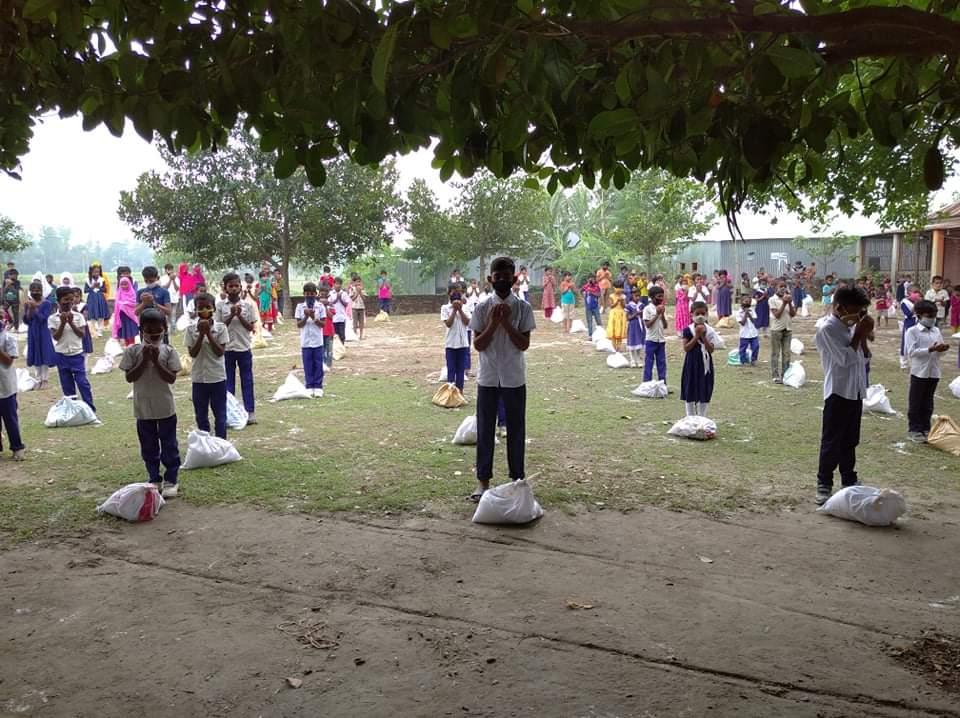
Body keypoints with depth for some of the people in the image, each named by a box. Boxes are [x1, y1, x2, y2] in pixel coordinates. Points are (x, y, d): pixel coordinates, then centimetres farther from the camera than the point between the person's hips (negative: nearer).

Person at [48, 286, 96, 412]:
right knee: (67, 385, 9)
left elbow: (81, 334, -6)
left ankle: (90, 408, 1)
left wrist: (71, 323, -16)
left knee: (82, 382, -4)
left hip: (77, 354, -1)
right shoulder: (53, 318, -3)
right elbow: (56, 337, -8)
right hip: (62, 355, 1)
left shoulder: (78, 316, -2)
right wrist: (63, 323, -18)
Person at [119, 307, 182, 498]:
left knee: (169, 446, 6)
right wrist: (144, 360, -18)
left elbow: (172, 378, -12)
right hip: (143, 408, 2)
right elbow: (129, 377, -8)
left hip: (165, 407, -1)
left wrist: (156, 360, -20)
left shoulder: (169, 351, -6)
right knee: (148, 447, 13)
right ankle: (154, 479, 27)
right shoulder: (133, 351, -4)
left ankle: (171, 480, 17)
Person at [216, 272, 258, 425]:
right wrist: (231, 315, -15)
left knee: (247, 381, 5)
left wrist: (240, 316, -14)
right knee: (228, 382, 7)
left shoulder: (247, 305, 0)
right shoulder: (220, 305, -1)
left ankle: (250, 412, 10)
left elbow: (251, 327, -1)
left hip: (244, 348, 0)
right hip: (227, 348, 0)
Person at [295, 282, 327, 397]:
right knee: (308, 366, 5)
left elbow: (323, 324, -3)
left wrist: (314, 318, -19)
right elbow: (299, 324, -1)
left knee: (318, 366, 3)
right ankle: (309, 387, 13)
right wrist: (306, 317, -18)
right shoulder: (300, 306, 2)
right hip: (306, 342, 1)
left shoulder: (320, 306, 0)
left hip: (318, 341, -1)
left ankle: (318, 387, 10)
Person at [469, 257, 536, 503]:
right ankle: (483, 480, 16)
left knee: (516, 430, 8)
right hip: (488, 378, 1)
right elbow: (478, 345, -5)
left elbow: (524, 344, -8)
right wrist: (493, 323, -17)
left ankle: (517, 479, 21)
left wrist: (506, 322, -17)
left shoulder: (523, 308, -3)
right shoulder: (482, 309, -1)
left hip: (514, 379, 0)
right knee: (485, 430, 6)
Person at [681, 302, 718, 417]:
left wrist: (703, 336, -19)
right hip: (692, 363, -1)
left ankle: (701, 417, 19)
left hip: (705, 364, 1)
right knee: (690, 391, 5)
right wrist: (696, 336, -18)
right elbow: (686, 348, -11)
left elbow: (711, 349, -8)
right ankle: (690, 418, 17)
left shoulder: (709, 330, -1)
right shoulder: (688, 330, -4)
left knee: (704, 392, 7)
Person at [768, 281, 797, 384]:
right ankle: (776, 376, 4)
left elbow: (793, 314, -1)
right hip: (776, 329, -4)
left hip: (788, 329, 5)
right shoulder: (772, 299, -5)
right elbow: (777, 315, -13)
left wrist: (789, 303, -13)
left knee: (786, 353, 7)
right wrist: (784, 303, -18)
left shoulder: (789, 298, 8)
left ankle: (785, 375, 13)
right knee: (775, 353, 1)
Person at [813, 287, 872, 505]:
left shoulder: (850, 326, 10)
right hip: (838, 391, -8)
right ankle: (824, 485, 7)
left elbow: (864, 357, 12)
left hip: (855, 391, 8)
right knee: (831, 441, -1)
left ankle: (849, 481, 26)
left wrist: (863, 336, -3)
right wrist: (859, 334, -11)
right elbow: (844, 359, -20)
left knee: (850, 441, 16)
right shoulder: (826, 328, -14)